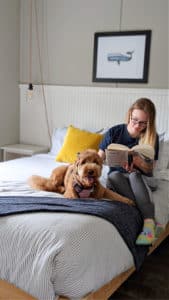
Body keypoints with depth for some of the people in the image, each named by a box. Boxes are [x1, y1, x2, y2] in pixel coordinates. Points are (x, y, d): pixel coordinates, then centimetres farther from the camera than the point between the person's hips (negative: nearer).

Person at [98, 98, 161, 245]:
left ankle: (149, 222, -50)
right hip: (118, 177, 1)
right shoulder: (114, 132, -5)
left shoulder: (152, 137, -5)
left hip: (142, 179, -1)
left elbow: (150, 169, -3)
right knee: (114, 175, -34)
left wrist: (138, 161, -25)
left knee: (134, 175, -35)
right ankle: (146, 213, -43)